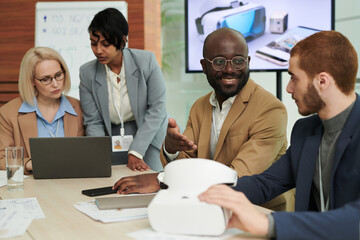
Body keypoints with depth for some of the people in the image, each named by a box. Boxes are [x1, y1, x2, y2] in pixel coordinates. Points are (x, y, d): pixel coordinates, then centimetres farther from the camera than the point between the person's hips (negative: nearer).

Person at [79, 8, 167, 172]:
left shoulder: (146, 61, -12)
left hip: (148, 139, -1)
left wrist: (136, 152, -17)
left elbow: (157, 109, -11)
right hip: (112, 144, 1)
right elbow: (93, 123, -3)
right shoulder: (87, 73, -6)